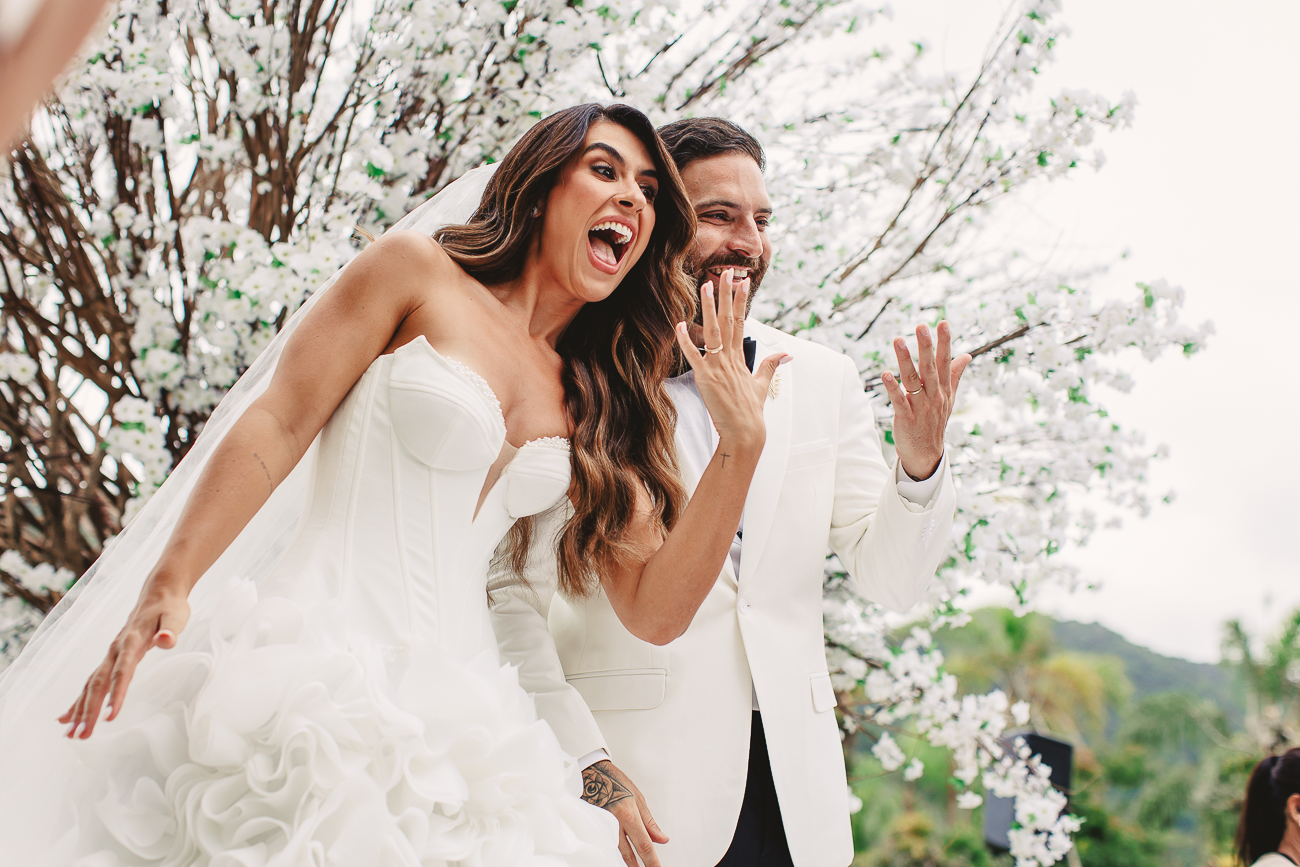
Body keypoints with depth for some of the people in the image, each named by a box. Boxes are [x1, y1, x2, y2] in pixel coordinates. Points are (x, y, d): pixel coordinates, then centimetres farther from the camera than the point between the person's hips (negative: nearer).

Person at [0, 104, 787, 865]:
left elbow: (655, 608, 8)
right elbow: (277, 426, -4)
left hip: (451, 718, 5)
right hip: (315, 669, -4)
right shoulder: (419, 273, 3)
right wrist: (165, 592, -14)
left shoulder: (595, 406, 14)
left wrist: (741, 446, -2)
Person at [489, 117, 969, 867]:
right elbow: (510, 593, -6)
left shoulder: (823, 378, 7)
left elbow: (893, 579, 7)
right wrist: (579, 761, -13)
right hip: (635, 781, -3)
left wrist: (920, 464, -10)